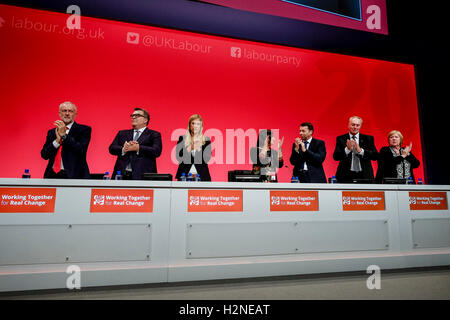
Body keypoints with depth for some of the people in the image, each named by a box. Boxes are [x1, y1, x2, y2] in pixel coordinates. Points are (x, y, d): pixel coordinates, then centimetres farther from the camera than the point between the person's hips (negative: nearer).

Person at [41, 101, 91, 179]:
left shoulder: (84, 130, 2)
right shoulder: (52, 132, 17)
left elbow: (81, 150, -13)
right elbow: (44, 155, 7)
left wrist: (64, 135, -12)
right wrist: (57, 141, -8)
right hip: (52, 175, 5)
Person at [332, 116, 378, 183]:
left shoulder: (368, 139, 8)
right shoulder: (341, 139, 5)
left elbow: (375, 156, -2)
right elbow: (335, 157, -4)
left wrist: (360, 150, -16)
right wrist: (347, 149, -19)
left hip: (364, 176, 1)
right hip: (346, 175, -1)